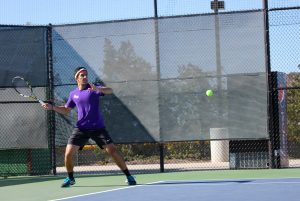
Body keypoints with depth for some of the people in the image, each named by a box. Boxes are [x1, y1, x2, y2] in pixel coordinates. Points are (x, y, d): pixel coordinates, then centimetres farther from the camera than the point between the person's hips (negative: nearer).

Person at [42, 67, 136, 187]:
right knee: (68, 153, -7)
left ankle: (128, 176, 1)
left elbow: (110, 90, -20)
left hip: (98, 128, -3)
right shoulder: (73, 94, 9)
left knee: (112, 150, -11)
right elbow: (66, 110, 21)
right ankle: (70, 178, 17)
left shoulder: (93, 88, -3)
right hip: (81, 128, 3)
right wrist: (52, 107, 5)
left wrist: (97, 89, -40)